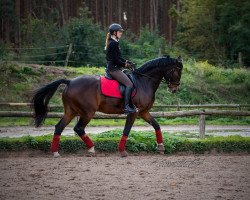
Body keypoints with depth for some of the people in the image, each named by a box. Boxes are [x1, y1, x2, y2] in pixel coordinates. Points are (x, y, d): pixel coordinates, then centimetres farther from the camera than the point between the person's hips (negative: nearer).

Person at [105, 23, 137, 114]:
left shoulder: (112, 43, 17)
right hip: (114, 68, -11)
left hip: (112, 68, 11)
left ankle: (130, 104, 16)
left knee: (129, 81, 16)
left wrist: (125, 61, 9)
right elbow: (115, 60, -19)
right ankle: (126, 106, -23)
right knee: (129, 84, -17)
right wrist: (125, 64, -8)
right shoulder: (114, 43, -16)